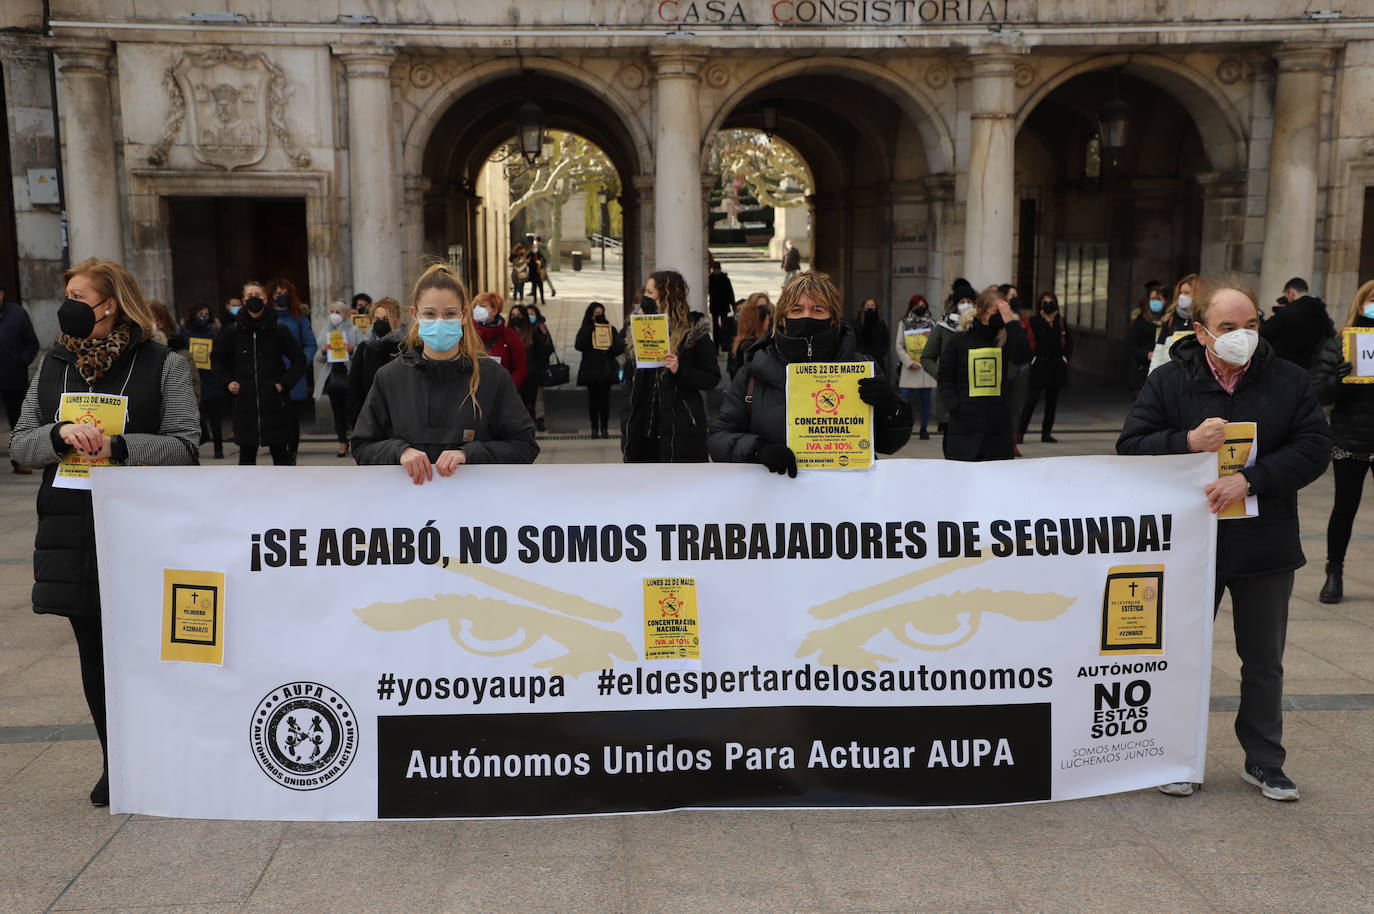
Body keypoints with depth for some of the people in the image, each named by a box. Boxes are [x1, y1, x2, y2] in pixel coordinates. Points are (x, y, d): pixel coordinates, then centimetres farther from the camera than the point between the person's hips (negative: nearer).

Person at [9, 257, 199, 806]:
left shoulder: (163, 365, -1)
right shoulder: (53, 366, 12)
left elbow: (183, 445, -8)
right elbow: (20, 445, 8)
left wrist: (117, 446, -20)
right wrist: (60, 435, -12)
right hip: (73, 529, 4)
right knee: (94, 651, 9)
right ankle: (116, 764, 23)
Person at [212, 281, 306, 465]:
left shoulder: (278, 330, 1)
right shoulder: (232, 331, 4)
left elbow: (299, 360, 8)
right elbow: (216, 358, 18)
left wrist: (284, 384, -3)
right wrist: (226, 382, 5)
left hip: (274, 402, -1)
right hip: (244, 403, 1)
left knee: (280, 452, 2)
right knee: (246, 453, 5)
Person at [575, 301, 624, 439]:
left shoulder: (610, 329, 9)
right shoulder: (585, 330, 6)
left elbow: (620, 346, 3)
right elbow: (578, 346, -11)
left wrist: (609, 351, -15)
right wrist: (590, 329, -13)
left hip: (607, 370, 1)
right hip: (591, 370, -1)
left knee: (605, 399, -2)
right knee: (593, 399, 1)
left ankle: (604, 428, 4)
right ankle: (594, 428, 7)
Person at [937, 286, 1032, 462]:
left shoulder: (1004, 341, 7)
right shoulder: (957, 342, 3)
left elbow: (1023, 356, -14)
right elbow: (945, 381, 3)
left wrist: (1010, 321, -14)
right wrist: (957, 407, -11)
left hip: (999, 426, 2)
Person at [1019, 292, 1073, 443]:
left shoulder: (1061, 322, 11)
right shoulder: (1034, 321, -1)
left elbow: (1069, 342, 15)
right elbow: (1030, 341, -6)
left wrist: (1065, 357, 3)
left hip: (1057, 366, 4)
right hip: (1039, 366, -4)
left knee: (1052, 401, 6)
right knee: (1033, 398, -10)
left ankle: (1046, 433, 13)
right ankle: (1020, 431, -7)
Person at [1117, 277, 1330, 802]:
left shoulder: (1289, 381, -1)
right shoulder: (1168, 383, -4)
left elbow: (1314, 447, -8)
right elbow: (1130, 447, -7)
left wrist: (1250, 478, -21)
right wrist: (1188, 442, -23)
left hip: (1266, 546, 2)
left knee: (1264, 661, 13)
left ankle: (1264, 762, 29)